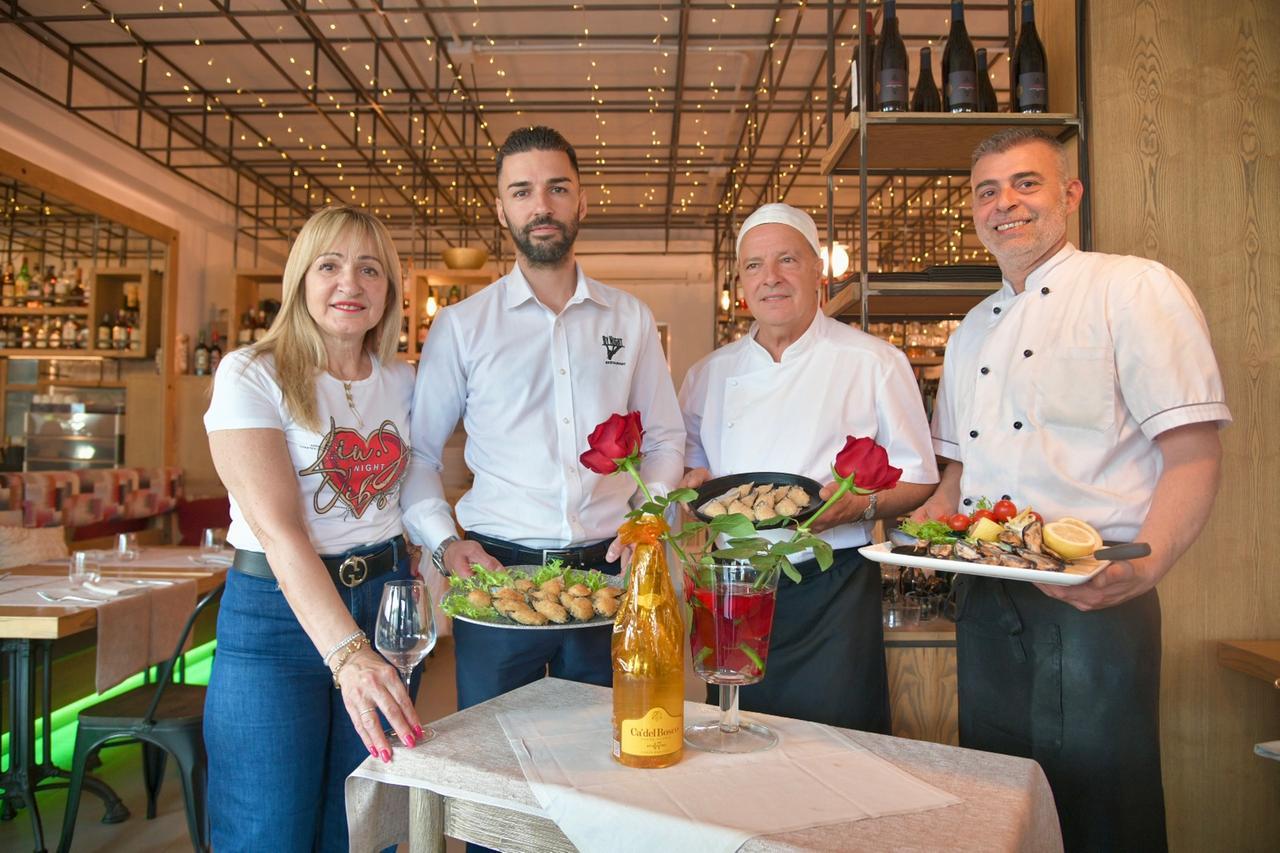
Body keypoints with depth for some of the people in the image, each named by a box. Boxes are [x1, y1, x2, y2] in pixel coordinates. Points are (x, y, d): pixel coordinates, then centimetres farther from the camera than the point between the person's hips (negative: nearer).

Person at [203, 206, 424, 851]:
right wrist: (347, 653, -31)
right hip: (277, 614, -4)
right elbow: (278, 528, -21)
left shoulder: (401, 382, 6)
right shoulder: (250, 376, -10)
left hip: (383, 604, 5)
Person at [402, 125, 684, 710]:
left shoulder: (630, 318, 8)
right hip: (496, 572, -1)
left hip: (608, 574, 2)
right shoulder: (460, 325, 3)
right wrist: (443, 541, -8)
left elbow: (665, 438, 14)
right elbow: (417, 451, 5)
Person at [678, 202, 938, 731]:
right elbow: (687, 461, 19)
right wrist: (695, 481, -4)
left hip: (832, 592, -3)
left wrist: (861, 504, -18)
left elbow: (918, 478, 0)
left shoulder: (873, 362, -1)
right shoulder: (710, 373, 10)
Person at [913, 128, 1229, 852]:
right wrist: (933, 520, 3)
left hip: (1094, 602, -6)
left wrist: (1146, 567, -25)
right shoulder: (973, 331, 17)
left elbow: (1194, 454, -10)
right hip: (986, 602, 6)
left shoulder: (1136, 289, -3)